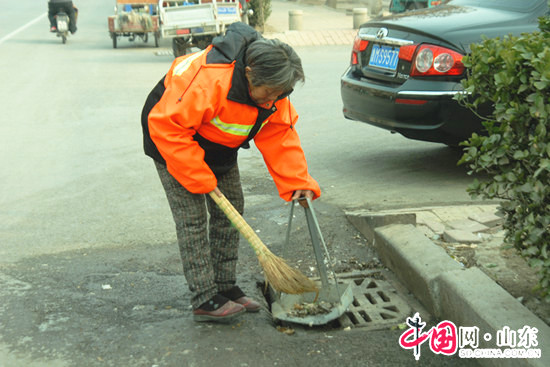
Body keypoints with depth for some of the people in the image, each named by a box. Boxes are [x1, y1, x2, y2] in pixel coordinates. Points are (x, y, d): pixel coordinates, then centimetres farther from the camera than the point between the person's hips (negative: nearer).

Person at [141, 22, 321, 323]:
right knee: (193, 217, -11)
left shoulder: (270, 87, -16)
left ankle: (226, 287, 17)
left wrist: (297, 182, -20)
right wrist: (199, 179, -32)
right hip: (172, 136, -7)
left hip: (218, 147, 8)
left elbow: (280, 135, -11)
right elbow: (167, 126, -36)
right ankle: (205, 300, -5)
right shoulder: (207, 81, -40)